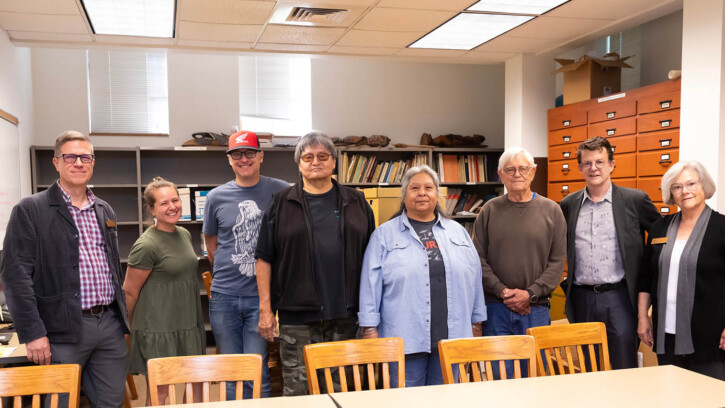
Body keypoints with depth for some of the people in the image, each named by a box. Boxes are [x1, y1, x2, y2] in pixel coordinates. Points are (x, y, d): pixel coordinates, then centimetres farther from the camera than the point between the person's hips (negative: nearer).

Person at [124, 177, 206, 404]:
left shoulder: (185, 234, 7)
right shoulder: (147, 245, -16)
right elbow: (129, 292, -9)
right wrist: (133, 326, 2)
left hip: (189, 324, 7)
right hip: (158, 329, -7)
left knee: (196, 385, 12)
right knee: (159, 391, 3)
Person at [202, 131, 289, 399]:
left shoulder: (281, 192, -1)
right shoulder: (216, 198, 5)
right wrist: (227, 272, 13)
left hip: (262, 296, -2)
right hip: (224, 296, 2)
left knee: (257, 372, -3)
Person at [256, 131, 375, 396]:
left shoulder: (356, 203, 9)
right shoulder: (282, 204, 4)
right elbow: (265, 259, 3)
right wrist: (265, 309, -3)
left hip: (345, 317, 2)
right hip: (297, 318, -2)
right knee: (296, 391, 2)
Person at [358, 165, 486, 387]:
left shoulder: (457, 232, 13)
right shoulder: (384, 235, 4)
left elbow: (474, 278, 14)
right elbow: (371, 285, 0)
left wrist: (476, 323, 12)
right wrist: (370, 330, -4)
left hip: (451, 338, 3)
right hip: (405, 340, -3)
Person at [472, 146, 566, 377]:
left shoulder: (551, 211, 4)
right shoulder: (490, 211, 4)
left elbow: (557, 261, 0)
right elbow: (479, 259, 1)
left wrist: (530, 293, -10)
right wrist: (502, 291, -10)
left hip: (536, 309, 0)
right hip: (496, 308, 0)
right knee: (499, 375, 4)